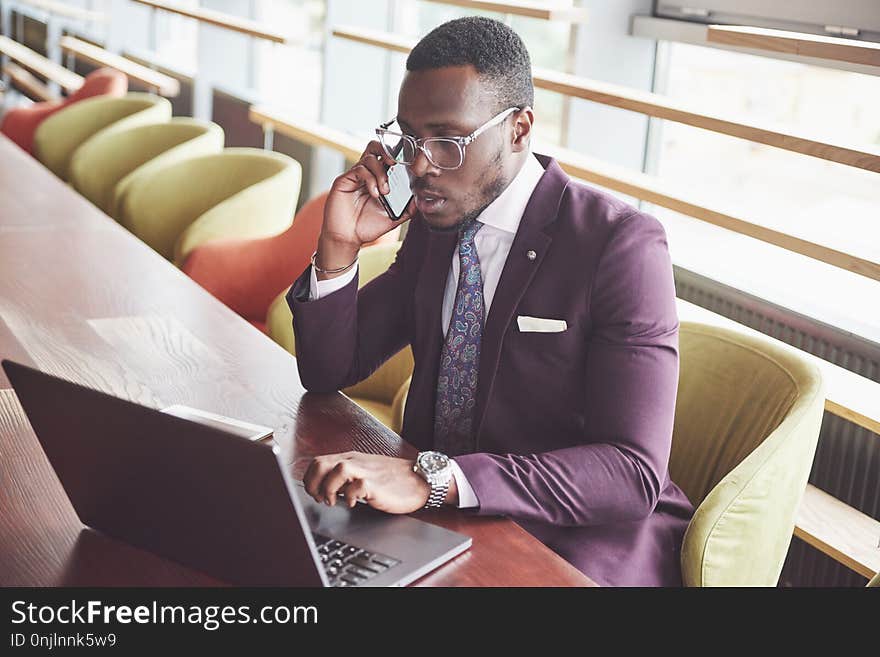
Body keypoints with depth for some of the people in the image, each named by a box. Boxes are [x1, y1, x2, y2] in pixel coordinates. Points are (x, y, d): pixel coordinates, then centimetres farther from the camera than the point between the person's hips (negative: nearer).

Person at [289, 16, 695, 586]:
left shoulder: (622, 244, -16)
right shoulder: (436, 223, 5)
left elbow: (634, 473, -24)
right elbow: (329, 372, 9)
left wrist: (434, 480, -36)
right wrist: (339, 246, -9)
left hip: (579, 552, -6)